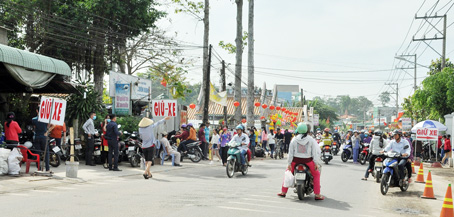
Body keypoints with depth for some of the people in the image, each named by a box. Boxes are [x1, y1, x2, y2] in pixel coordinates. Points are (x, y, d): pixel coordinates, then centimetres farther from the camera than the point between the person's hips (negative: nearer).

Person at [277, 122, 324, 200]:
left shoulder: (294, 139, -2)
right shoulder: (310, 139, -3)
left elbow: (290, 152, -3)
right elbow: (314, 151, -3)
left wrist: (289, 163, 1)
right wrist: (316, 163, 1)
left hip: (296, 159, 1)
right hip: (307, 160, -1)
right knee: (316, 174, 14)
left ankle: (283, 192, 22)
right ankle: (317, 195, 5)